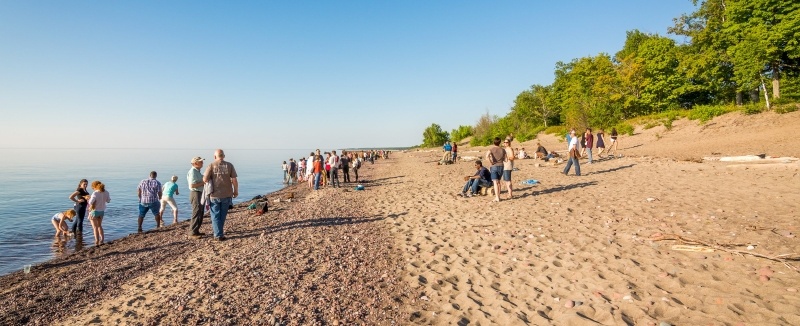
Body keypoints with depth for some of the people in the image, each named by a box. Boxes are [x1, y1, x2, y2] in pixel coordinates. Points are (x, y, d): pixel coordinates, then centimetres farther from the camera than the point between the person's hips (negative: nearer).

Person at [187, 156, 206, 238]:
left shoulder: (197, 171, 17)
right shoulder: (192, 172, -15)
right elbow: (192, 185, -24)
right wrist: (203, 182, -19)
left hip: (200, 194, 10)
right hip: (196, 194, -10)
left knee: (200, 214, 14)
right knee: (196, 214, -8)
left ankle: (196, 231, 21)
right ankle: (192, 232, -4)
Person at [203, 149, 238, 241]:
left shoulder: (211, 165, -4)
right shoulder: (229, 165, -2)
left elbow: (205, 179, -10)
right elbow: (234, 180, -5)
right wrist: (236, 191, 6)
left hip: (215, 195, -1)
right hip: (227, 194, 1)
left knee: (215, 215, 8)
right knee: (223, 215, 17)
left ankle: (218, 235, 4)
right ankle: (219, 231, 30)